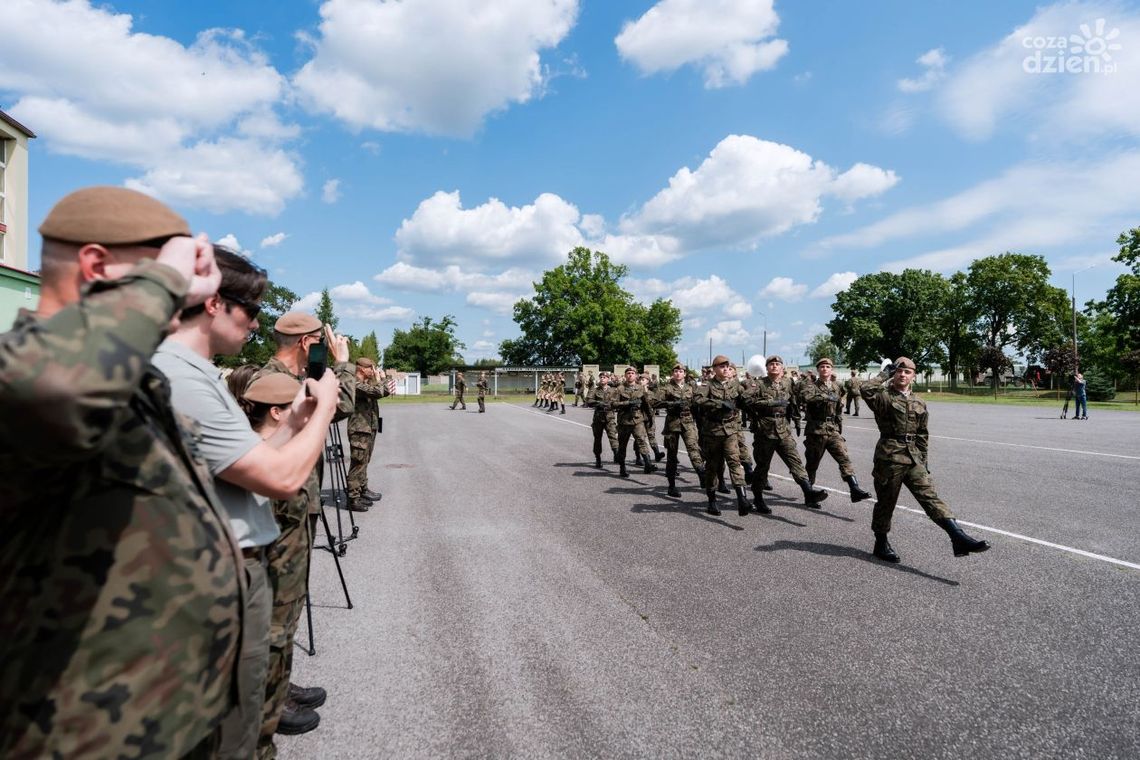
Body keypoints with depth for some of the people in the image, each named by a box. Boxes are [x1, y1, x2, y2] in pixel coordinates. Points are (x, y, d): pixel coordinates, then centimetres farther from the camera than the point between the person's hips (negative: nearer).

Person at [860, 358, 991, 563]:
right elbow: (866, 390, -29)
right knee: (886, 502, 5)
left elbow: (922, 435, 20)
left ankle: (959, 538, -14)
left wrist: (924, 461, 15)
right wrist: (885, 374, -14)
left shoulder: (919, 403, 14)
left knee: (930, 497, -5)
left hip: (914, 459, 5)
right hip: (889, 458, -5)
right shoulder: (884, 396, -5)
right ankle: (881, 544, 20)